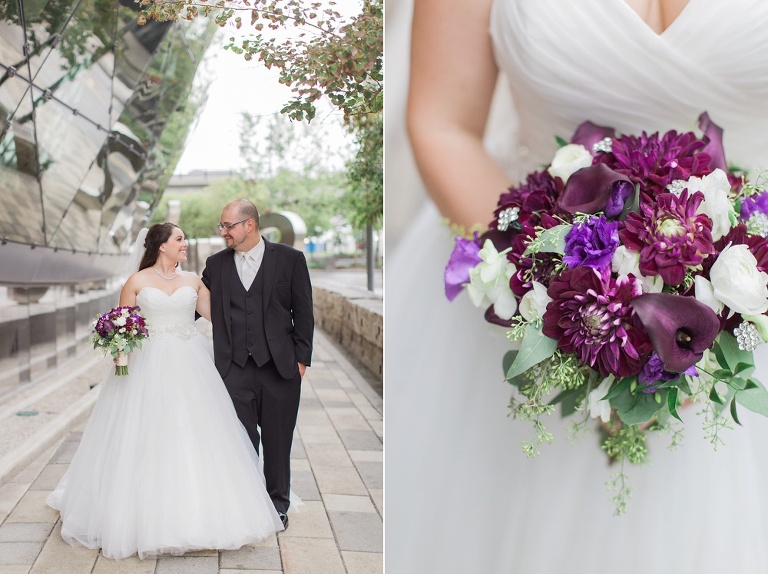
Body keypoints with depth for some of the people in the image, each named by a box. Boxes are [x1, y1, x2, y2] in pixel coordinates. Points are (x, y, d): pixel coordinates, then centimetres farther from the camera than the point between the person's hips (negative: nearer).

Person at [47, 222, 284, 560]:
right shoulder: (137, 282, 2)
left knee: (194, 438, 1)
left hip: (189, 368, 2)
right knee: (148, 443, -1)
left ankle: (198, 514, 12)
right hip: (149, 369, -2)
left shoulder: (192, 281, 10)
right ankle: (147, 518, 10)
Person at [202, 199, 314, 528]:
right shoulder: (216, 264, 7)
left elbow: (303, 312, 1)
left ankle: (278, 504, 26)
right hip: (234, 368, 1)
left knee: (277, 440, 9)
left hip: (279, 366, -1)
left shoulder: (290, 259, 0)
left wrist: (301, 358, -3)